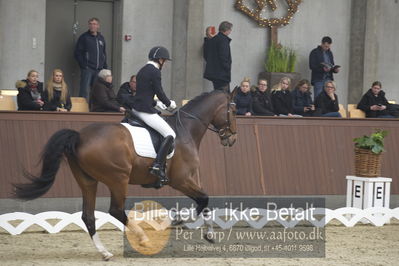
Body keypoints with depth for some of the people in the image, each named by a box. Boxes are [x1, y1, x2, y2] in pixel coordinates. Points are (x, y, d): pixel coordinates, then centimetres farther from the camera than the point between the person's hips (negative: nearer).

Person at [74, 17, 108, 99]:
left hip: (99, 70, 5)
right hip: (87, 69, -5)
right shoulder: (84, 37, 1)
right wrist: (83, 65, -11)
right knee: (84, 91, -10)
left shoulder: (101, 38, 16)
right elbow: (77, 53, -2)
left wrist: (105, 67, 12)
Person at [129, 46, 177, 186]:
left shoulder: (142, 70, 17)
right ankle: (158, 165, -20)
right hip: (146, 111, -10)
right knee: (170, 135, -8)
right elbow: (160, 93, -11)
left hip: (135, 109, 10)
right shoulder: (155, 72, -11)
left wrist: (158, 104, 23)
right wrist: (170, 104, 7)